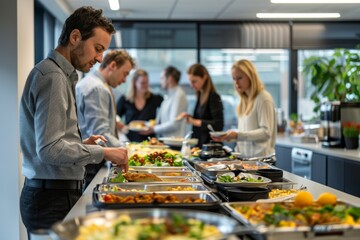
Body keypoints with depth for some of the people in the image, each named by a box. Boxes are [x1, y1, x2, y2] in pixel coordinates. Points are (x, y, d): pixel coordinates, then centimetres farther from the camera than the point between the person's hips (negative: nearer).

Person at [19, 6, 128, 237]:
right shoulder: (52, 76, -15)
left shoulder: (61, 75, 15)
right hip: (53, 200, -10)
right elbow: (49, 149, -22)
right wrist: (102, 152, -16)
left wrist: (82, 144, 12)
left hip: (54, 194, 10)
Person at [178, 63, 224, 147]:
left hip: (210, 143, -7)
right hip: (199, 143, 7)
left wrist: (194, 121, -19)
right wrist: (189, 117, 2)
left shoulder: (214, 97, -12)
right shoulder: (200, 96, 11)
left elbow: (218, 125, -18)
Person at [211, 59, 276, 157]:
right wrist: (230, 135, 2)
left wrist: (237, 135, -23)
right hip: (244, 157, 7)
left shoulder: (263, 98, -8)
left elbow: (266, 132, -16)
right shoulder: (244, 100, 14)